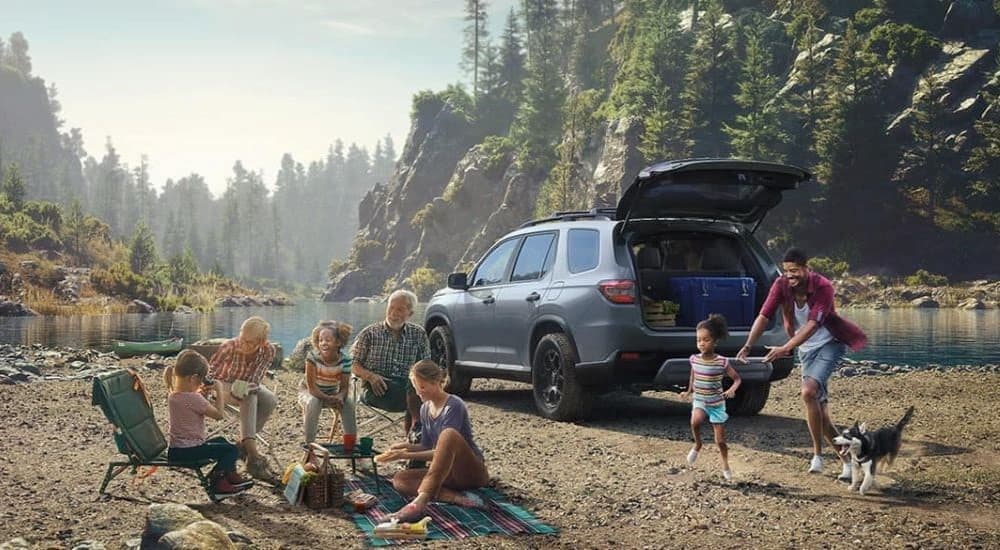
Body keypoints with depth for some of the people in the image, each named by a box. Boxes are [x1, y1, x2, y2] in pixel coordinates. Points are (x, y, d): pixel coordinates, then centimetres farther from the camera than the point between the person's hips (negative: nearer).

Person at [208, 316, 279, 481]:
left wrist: (244, 386, -42)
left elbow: (255, 381, -21)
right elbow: (208, 373, -26)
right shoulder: (229, 347, -30)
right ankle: (254, 457, -39)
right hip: (224, 384, -3)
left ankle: (244, 442, -15)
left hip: (248, 385, 4)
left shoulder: (268, 351, -22)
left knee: (270, 400, -27)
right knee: (250, 398, -34)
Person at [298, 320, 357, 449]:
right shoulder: (313, 356, -27)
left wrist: (339, 397, -39)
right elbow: (311, 386, -27)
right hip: (308, 392, -2)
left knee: (348, 402, -24)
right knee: (313, 402, -35)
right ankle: (309, 444, -21)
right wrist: (328, 399, -40)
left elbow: (344, 387, -15)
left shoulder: (345, 360, -19)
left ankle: (350, 444, -11)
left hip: (332, 393, 3)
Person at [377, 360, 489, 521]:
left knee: (449, 434, -36)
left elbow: (443, 450, -21)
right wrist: (406, 447, -1)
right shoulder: (425, 409, 9)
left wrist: (406, 456, -24)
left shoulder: (454, 406, -15)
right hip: (449, 473, 8)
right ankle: (457, 497, -26)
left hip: (472, 472, -8)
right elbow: (427, 446, 18)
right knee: (399, 479, -12)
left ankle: (420, 502, -47)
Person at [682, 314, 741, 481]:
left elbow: (737, 378, -7)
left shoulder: (722, 362, -16)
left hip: (717, 404, -2)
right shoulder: (694, 359, -5)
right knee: (696, 421, -32)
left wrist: (732, 389, -25)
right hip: (699, 401, 2)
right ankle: (697, 445, -2)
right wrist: (689, 391, 20)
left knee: (720, 441, 4)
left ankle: (725, 466, 30)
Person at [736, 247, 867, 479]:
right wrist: (748, 345, -27)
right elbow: (764, 316, -15)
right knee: (819, 410, 3)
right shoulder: (781, 285, -10)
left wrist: (785, 348, -41)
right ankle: (846, 459, 18)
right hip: (806, 349, 6)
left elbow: (813, 325, -31)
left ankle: (817, 455, -13)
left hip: (829, 344, -5)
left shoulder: (822, 287, -23)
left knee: (809, 392, -26)